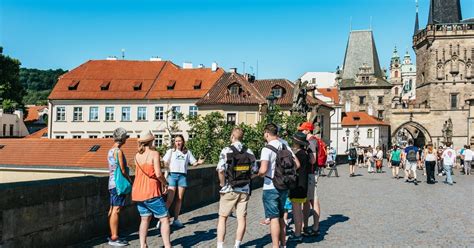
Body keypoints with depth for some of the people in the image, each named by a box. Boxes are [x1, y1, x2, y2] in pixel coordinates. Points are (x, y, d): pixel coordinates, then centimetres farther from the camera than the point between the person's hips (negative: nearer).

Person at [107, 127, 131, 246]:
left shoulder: (110, 150, 14)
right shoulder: (118, 151, -14)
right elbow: (122, 170, -15)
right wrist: (129, 180, -1)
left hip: (112, 183, 10)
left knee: (112, 209, 11)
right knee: (116, 210, -9)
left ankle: (113, 235, 18)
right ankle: (114, 238, -8)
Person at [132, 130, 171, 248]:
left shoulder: (137, 155, 7)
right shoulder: (154, 153, -11)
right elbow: (158, 174, -18)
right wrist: (165, 183, -2)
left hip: (138, 191, 7)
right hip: (151, 192, -6)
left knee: (145, 218, 16)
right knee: (164, 219, 1)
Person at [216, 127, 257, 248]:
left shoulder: (227, 151, -9)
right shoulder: (249, 152, 4)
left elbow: (221, 170, -19)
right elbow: (254, 171, 5)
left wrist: (222, 183, -5)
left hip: (229, 189, -3)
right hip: (245, 190, 3)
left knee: (223, 218, 7)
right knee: (242, 218, 8)